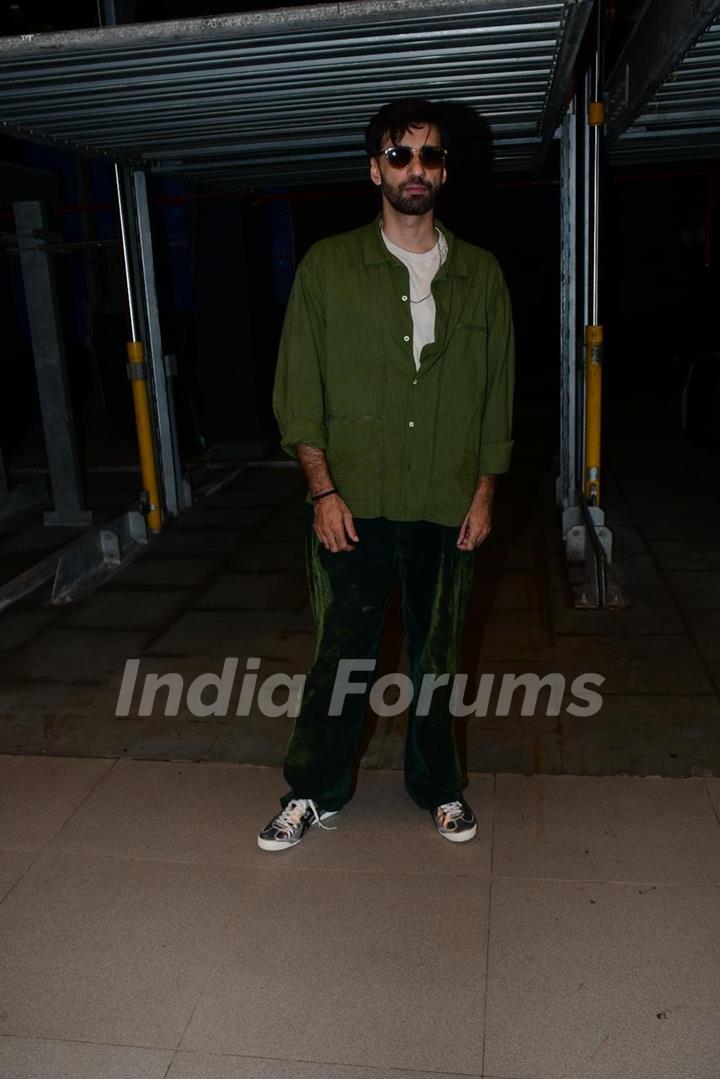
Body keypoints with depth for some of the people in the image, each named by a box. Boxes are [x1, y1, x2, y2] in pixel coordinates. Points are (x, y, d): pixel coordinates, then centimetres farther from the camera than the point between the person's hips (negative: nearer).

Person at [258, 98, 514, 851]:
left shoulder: (480, 275, 6)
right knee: (340, 654, 7)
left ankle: (438, 786, 34)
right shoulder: (327, 267, 0)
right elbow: (297, 390, -2)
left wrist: (483, 494, 2)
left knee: (437, 654, 14)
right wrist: (323, 490, -9)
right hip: (353, 506, -1)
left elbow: (498, 394, 8)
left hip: (446, 508, 2)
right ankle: (314, 793, 26)